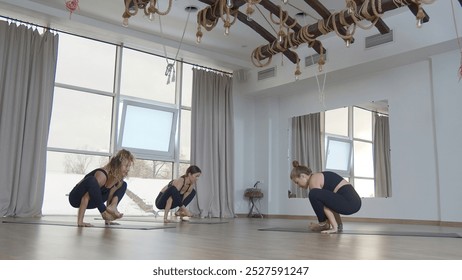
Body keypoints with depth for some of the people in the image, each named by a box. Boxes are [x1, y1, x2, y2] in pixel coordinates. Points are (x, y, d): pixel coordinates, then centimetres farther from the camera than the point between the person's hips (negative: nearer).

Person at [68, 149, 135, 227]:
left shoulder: (119, 178, -8)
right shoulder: (102, 175, -31)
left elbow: (111, 197, 1)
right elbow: (85, 198, -33)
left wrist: (108, 218, -1)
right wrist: (80, 222, -35)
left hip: (93, 200, 8)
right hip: (76, 198, -8)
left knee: (123, 185, 5)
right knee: (91, 181, -40)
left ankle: (112, 207, -20)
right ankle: (103, 211, -26)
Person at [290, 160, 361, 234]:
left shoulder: (313, 181, -7)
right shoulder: (320, 176, 22)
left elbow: (325, 207, -12)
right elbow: (328, 204, 26)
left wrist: (335, 228, -13)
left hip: (349, 203, -10)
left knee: (313, 194, -18)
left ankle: (324, 224, 1)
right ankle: (338, 224, 19)